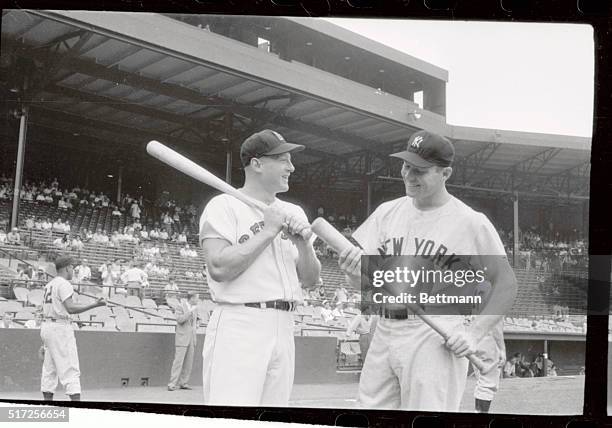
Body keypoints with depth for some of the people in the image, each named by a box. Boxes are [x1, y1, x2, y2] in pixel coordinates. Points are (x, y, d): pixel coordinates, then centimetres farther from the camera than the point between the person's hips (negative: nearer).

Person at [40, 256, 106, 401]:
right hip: (60, 327, -9)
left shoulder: (49, 284, 17)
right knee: (71, 369, -11)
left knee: (49, 370, 11)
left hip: (46, 326, 10)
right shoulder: (64, 284, -11)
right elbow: (70, 309, -21)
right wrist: (94, 304, -20)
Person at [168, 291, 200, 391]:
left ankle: (184, 383, 10)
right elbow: (180, 319, -22)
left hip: (192, 338, 7)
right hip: (182, 338, -7)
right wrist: (191, 311, -21)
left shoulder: (195, 308, 12)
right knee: (178, 361, -10)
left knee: (189, 362, 5)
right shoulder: (179, 307, -8)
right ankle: (172, 384, -8)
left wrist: (196, 324, 6)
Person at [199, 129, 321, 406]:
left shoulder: (293, 213, 17)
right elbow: (218, 267, -16)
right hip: (239, 325, -6)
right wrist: (269, 230, -11)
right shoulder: (224, 206, -2)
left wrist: (303, 243, -4)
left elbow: (309, 280, 15)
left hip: (284, 329, 7)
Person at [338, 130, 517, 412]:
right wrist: (353, 269, -15)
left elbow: (506, 285, 0)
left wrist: (474, 334, -12)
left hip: (435, 338, -5)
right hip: (384, 333, 5)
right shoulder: (387, 212, 11)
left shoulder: (471, 222, -3)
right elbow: (362, 284, 9)